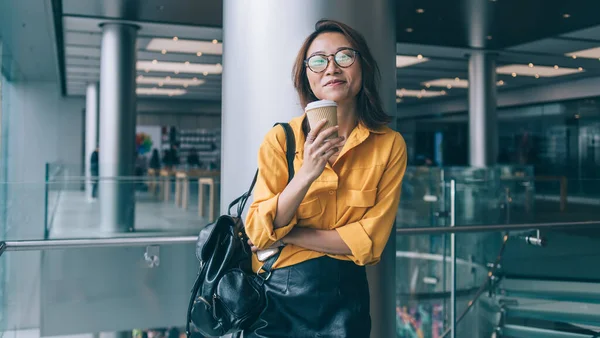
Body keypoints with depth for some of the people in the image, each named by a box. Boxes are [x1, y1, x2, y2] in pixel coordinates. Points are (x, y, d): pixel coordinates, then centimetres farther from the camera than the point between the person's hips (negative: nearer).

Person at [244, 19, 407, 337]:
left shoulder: (390, 144, -8)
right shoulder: (281, 138, -9)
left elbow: (370, 241, -11)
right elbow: (258, 233, -13)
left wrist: (285, 236, -13)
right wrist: (306, 174, -26)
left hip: (346, 296, 1)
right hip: (279, 296, 0)